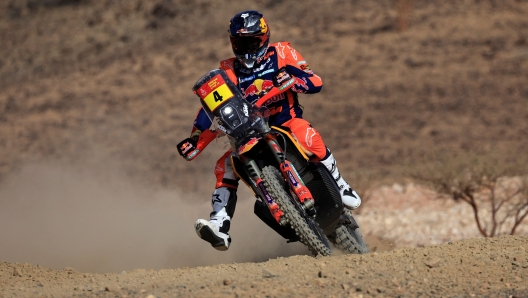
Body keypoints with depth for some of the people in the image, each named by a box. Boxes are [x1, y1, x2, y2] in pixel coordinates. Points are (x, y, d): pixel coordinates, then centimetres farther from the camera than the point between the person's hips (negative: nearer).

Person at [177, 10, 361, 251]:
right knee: (225, 167, -16)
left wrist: (291, 79, -28)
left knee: (306, 135, -35)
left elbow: (316, 83, -6)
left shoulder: (281, 55, 1)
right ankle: (219, 227, -20)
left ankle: (340, 186, -20)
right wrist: (196, 139, -6)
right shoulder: (228, 72, 11)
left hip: (287, 123, -3)